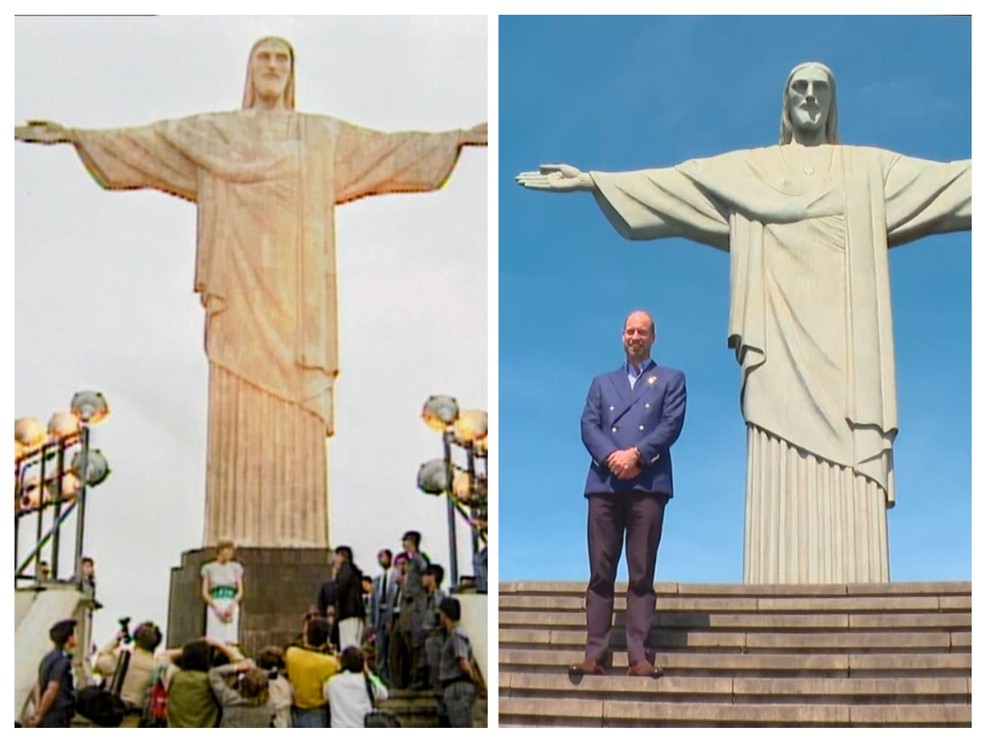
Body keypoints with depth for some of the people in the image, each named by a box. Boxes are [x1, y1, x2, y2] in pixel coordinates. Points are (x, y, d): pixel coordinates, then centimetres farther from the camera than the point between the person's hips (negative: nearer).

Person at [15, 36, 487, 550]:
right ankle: (236, 543, -6)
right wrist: (74, 135, 5)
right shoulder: (211, 132, 15)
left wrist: (461, 138, 3)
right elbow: (140, 141, 13)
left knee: (297, 412, -6)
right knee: (239, 409, -6)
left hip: (296, 295, 0)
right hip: (240, 291, 0)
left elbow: (394, 149, 11)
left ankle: (297, 540, -6)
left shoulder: (324, 136, 15)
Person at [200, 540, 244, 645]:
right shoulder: (209, 568, 10)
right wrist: (217, 609, -10)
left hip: (231, 606, 1)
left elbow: (240, 592, 9)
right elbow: (204, 593, 5)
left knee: (230, 640, -11)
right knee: (214, 641, -11)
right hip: (215, 607, -1)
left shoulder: (236, 568, 14)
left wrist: (231, 606, -9)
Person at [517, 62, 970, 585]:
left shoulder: (871, 169, 16)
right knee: (783, 480, -9)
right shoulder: (745, 171, 15)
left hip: (845, 348, 0)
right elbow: (667, 184, 9)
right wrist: (590, 180, -1)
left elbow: (952, 179, 10)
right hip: (782, 348, 0)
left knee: (850, 494, -8)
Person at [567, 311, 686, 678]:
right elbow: (588, 425, 9)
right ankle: (594, 654, -5)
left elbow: (672, 424, 2)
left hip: (648, 484, -2)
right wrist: (611, 456, -10)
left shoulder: (671, 379, 17)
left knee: (642, 576, -5)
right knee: (600, 574, -3)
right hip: (604, 483, 2)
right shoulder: (602, 382, 24)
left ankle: (639, 656, -8)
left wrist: (636, 454, -12)